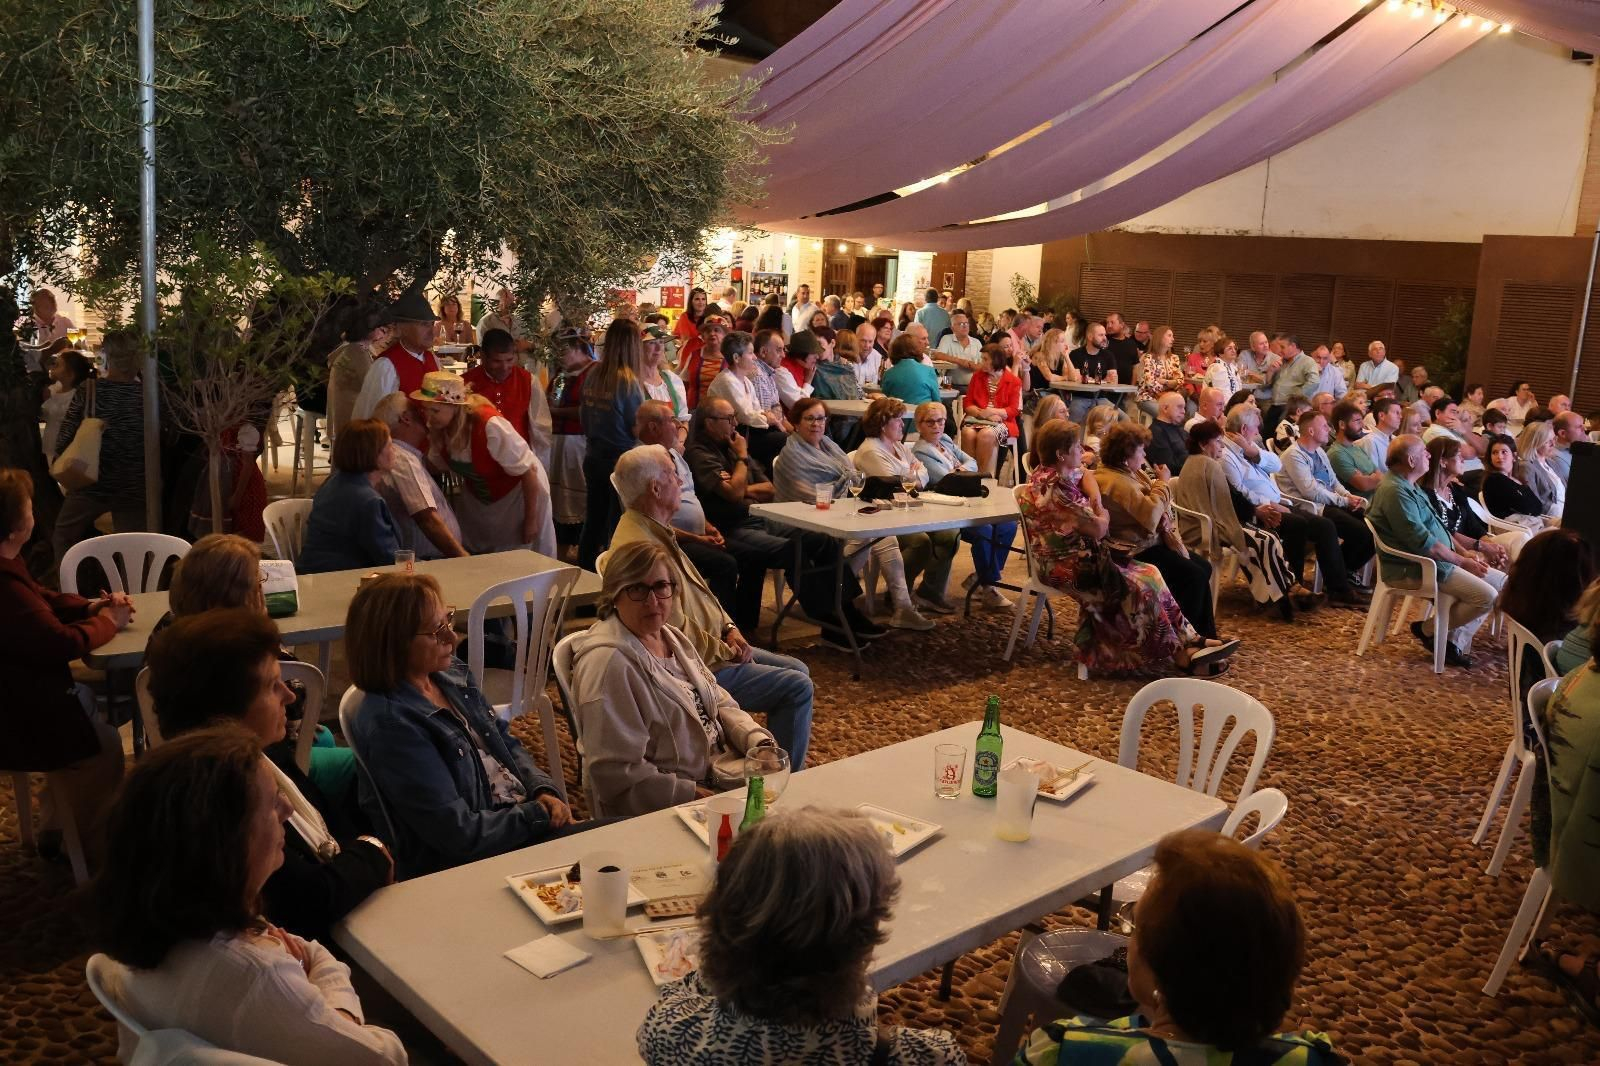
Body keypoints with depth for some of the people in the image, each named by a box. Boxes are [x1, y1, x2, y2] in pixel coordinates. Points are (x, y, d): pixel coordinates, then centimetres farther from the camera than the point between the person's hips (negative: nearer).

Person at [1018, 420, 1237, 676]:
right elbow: (1098, 528, -22)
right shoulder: (1052, 489, -26)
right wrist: (1103, 514, 2)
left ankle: (1190, 640, 2)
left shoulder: (1054, 474, 3)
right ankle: (1179, 654, 2)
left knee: (1148, 574, 1)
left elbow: (1085, 477, 22)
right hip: (1066, 566, -10)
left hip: (1081, 555, 10)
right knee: (1140, 586, -12)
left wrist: (1095, 501, 0)